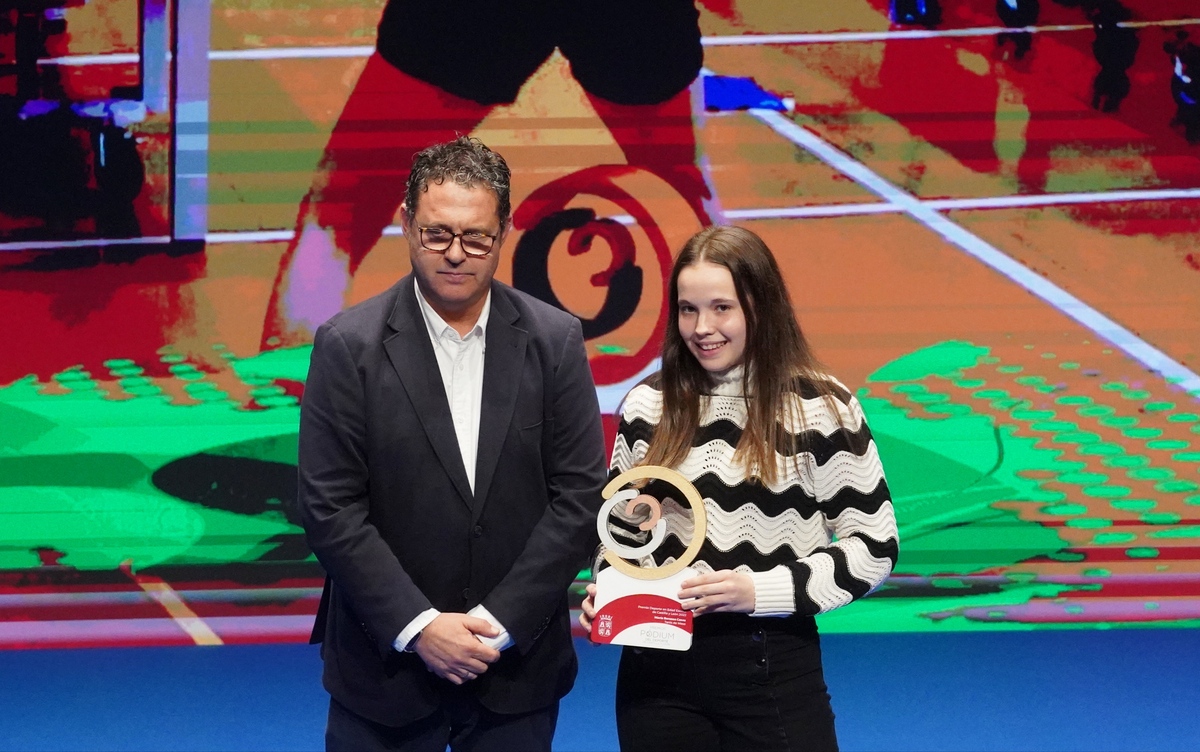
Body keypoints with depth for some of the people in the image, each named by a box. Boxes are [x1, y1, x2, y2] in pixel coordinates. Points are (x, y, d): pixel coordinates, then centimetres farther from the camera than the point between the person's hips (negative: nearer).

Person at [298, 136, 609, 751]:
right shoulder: (348, 345, -6)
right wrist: (417, 626, -14)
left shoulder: (555, 340, -1)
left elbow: (577, 494, -2)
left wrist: (500, 622, -10)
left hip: (518, 661, 1)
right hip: (387, 662, -1)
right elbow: (330, 508, -8)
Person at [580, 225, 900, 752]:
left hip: (774, 670, -3)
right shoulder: (648, 406, 5)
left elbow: (874, 546, -3)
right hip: (659, 668, 3)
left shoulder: (821, 407, -5)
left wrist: (761, 590, -14)